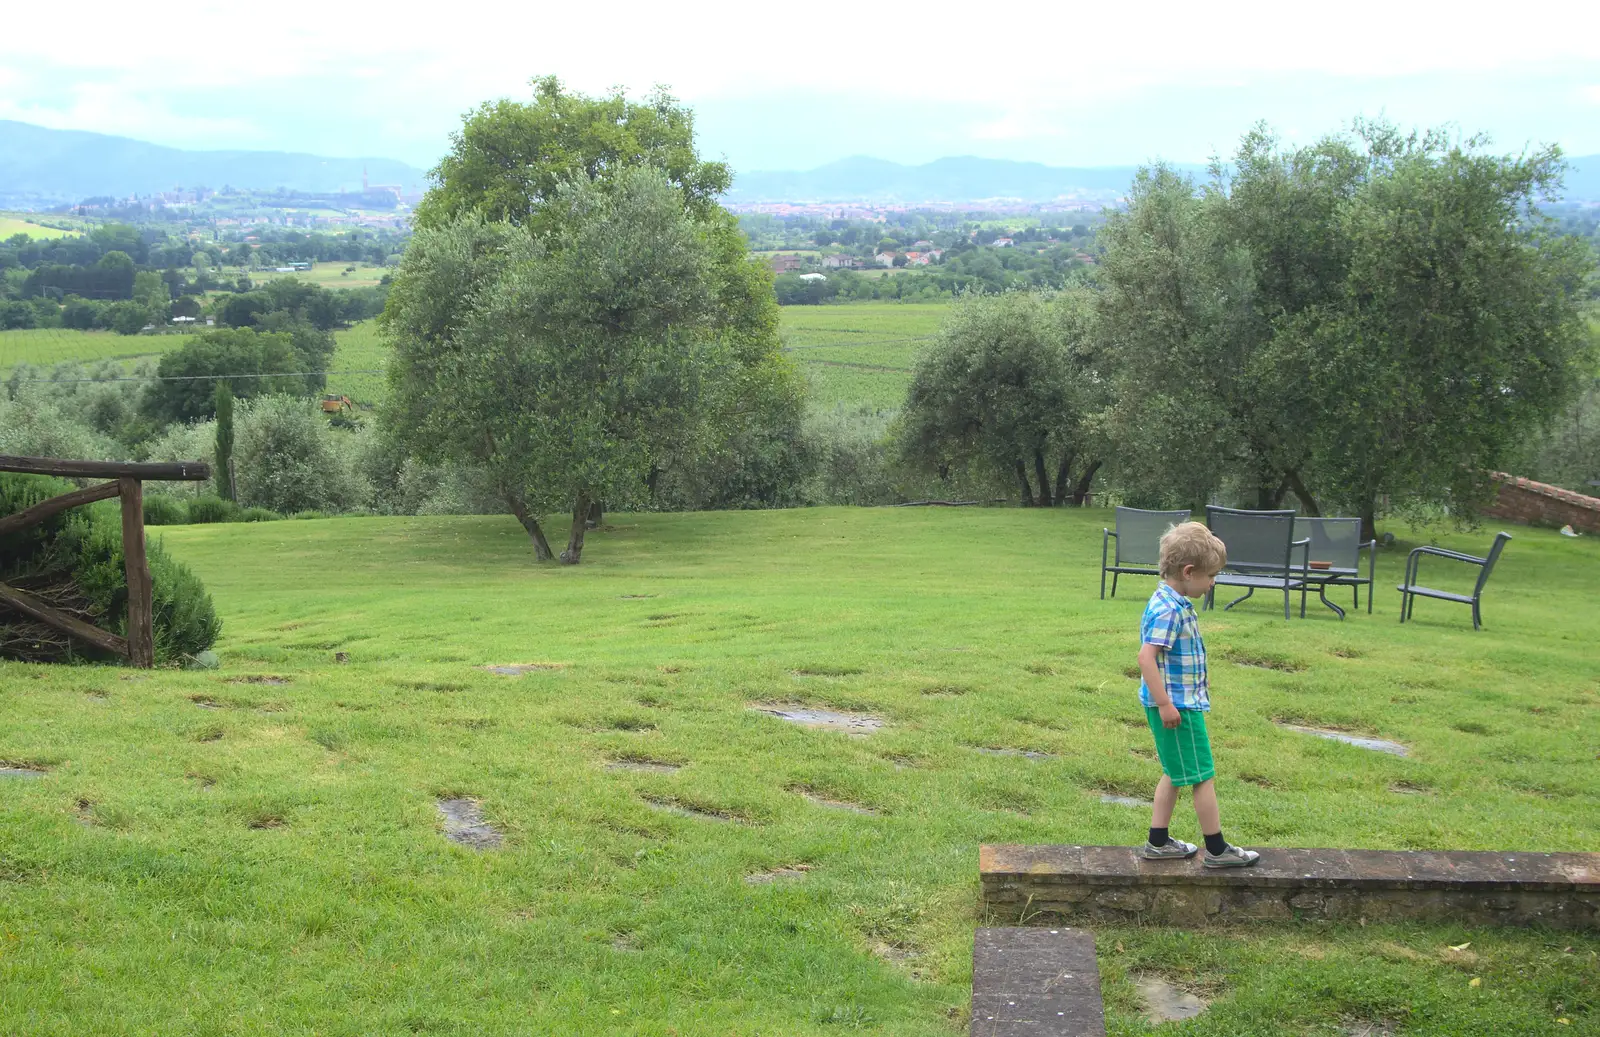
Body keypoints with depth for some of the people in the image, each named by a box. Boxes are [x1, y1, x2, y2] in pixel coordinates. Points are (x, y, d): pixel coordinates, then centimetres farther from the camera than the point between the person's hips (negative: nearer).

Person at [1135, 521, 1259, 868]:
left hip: (1183, 702, 10)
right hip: (1178, 707, -10)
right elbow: (1146, 657, -28)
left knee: (1174, 774, 18)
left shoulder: (1175, 603, 10)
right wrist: (1165, 703, -26)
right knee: (1203, 777, 1)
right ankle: (1217, 850, 11)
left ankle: (1158, 842, 26)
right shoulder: (1168, 609, -22)